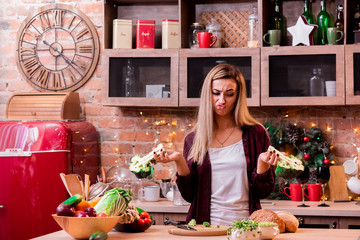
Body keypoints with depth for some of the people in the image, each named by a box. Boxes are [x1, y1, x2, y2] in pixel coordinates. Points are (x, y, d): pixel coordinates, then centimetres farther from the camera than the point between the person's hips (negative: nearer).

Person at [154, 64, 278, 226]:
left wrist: (263, 164, -12)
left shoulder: (255, 134, 5)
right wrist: (179, 162, -6)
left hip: (244, 225, -1)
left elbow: (263, 192, 5)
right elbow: (190, 195, 7)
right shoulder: (193, 139, 9)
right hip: (205, 226, 1)